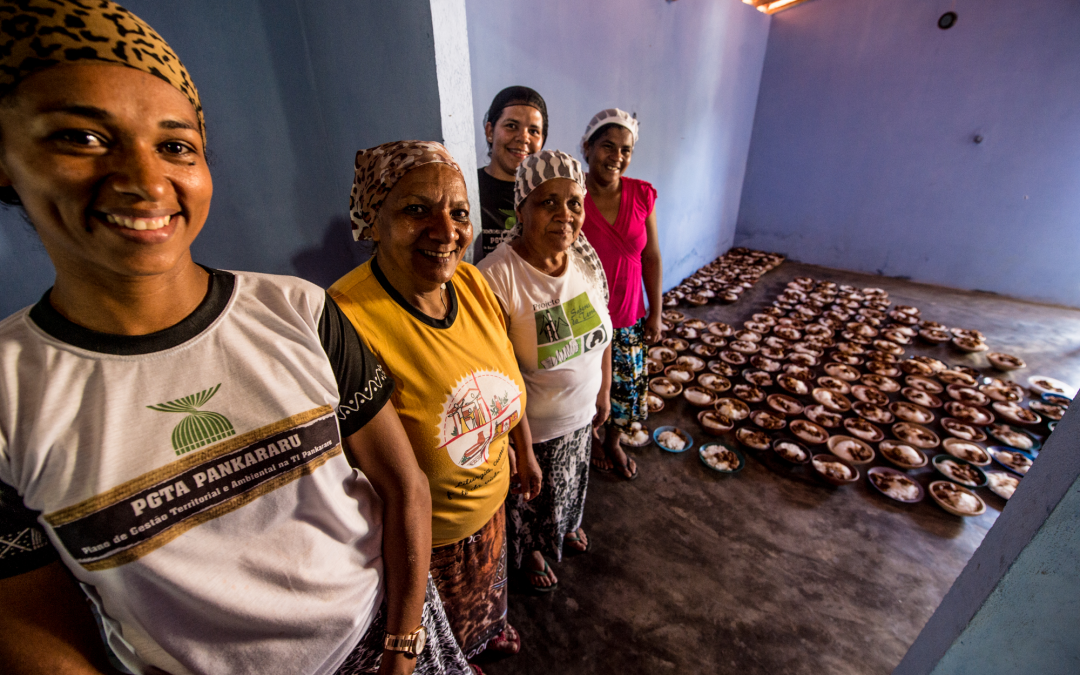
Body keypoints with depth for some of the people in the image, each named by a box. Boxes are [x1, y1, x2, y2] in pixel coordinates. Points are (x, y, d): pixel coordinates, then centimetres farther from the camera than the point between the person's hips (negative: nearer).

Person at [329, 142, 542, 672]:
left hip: (491, 498, 6)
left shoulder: (473, 282, -13)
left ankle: (489, 627, 71)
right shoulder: (347, 320, -34)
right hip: (422, 535, -5)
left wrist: (524, 452, 12)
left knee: (487, 585, 37)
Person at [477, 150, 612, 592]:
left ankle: (568, 523, 67)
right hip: (529, 425, -5)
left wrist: (603, 395, 10)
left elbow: (601, 335, 3)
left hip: (581, 413, 6)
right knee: (530, 496, 24)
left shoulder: (588, 262, -9)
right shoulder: (496, 277, -30)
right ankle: (533, 550, 58)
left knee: (572, 479, 33)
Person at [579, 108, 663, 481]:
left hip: (629, 316, 4)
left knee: (627, 385, 18)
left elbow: (651, 257, 2)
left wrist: (655, 313, 4)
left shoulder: (642, 195, -4)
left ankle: (613, 442, 48)